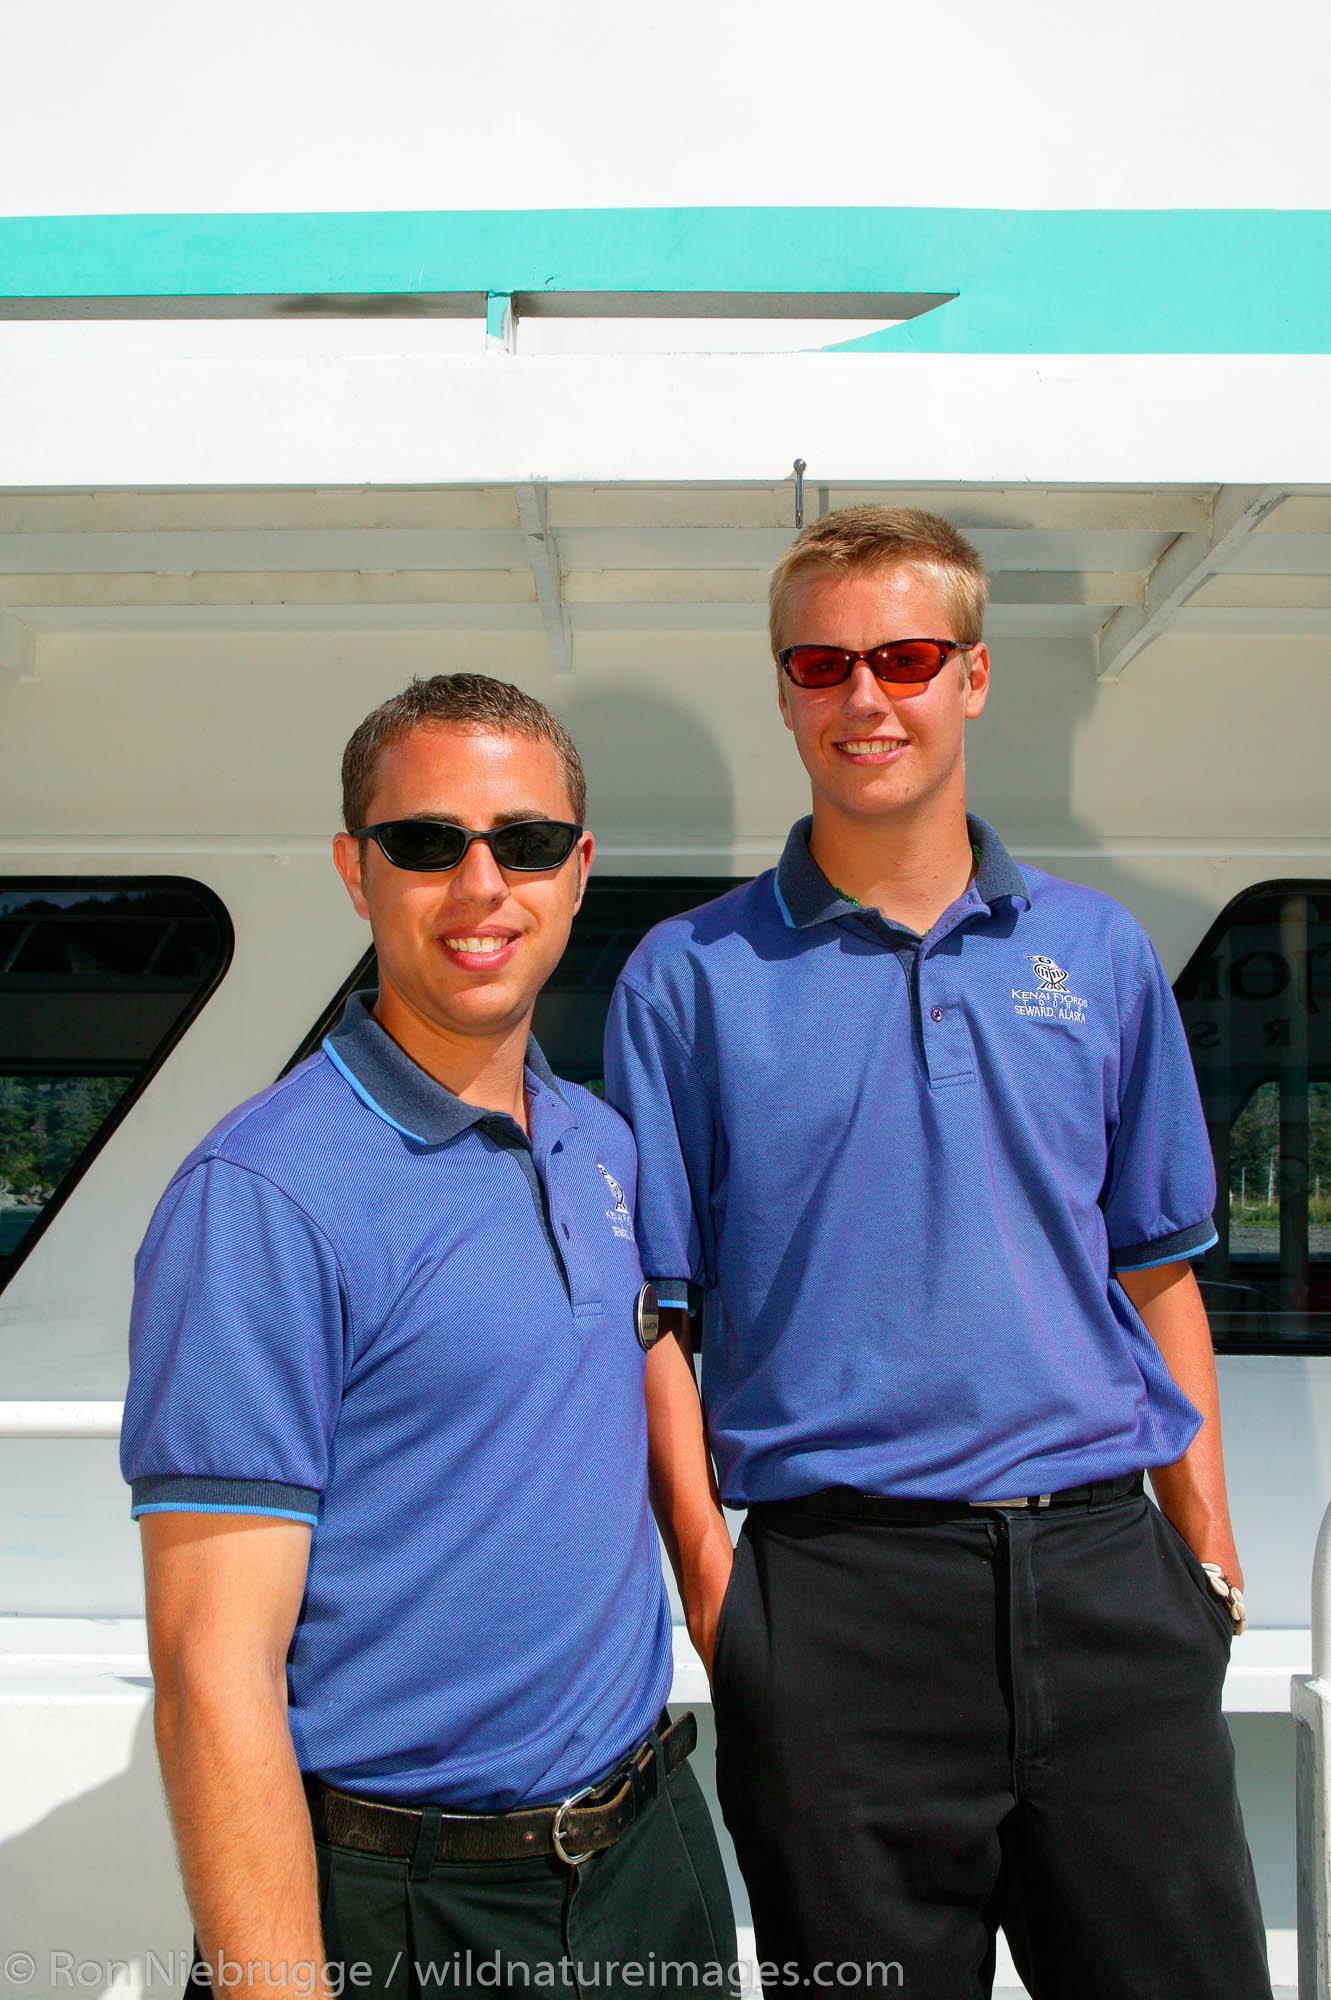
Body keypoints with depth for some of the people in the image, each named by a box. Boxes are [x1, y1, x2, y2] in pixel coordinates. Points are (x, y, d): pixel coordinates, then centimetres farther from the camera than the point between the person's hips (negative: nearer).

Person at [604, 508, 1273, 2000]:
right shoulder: (691, 977, 0)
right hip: (838, 1595, -2)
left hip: (1106, 1567, 3)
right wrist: (711, 1580, -8)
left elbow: (1156, 1272, 12)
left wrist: (1207, 1548, 8)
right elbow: (648, 1311, -1)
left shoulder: (1100, 954, 8)